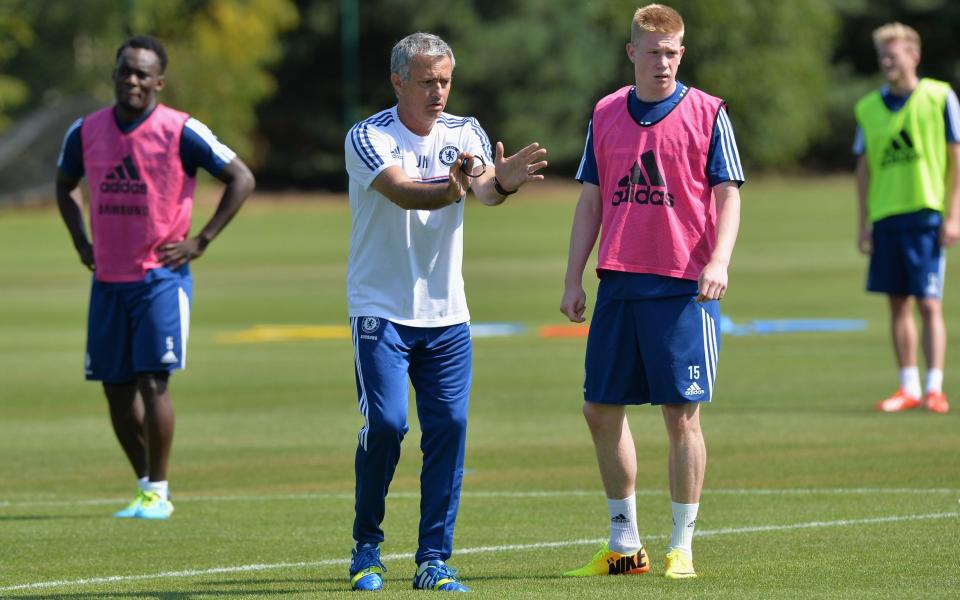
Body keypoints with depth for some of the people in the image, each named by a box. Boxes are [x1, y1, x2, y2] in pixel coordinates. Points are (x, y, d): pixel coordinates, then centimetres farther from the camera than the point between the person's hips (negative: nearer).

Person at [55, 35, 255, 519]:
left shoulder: (180, 132, -9)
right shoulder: (86, 132, 5)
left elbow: (241, 179, -5)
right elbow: (65, 185, 24)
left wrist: (200, 242, -8)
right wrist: (81, 242, 12)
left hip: (161, 276, -5)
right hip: (108, 279, 5)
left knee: (152, 382, -12)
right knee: (116, 390, 6)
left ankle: (156, 492, -3)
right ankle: (147, 488, 18)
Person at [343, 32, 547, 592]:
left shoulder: (464, 132, 2)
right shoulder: (368, 137, -10)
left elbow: (485, 187, -18)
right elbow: (403, 192, -28)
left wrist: (502, 182, -42)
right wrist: (453, 189, -49)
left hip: (447, 315, 4)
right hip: (380, 310, -4)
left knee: (449, 426, -4)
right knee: (386, 422, -14)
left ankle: (434, 561, 4)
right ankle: (367, 547, 6)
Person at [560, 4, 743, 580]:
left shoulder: (707, 113, -1)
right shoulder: (606, 115, 10)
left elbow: (728, 195, -3)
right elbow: (591, 201, 13)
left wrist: (718, 262, -18)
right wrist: (573, 279, 8)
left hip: (684, 286, -4)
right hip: (619, 283, 4)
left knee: (682, 415, -4)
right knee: (601, 410, 6)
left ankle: (682, 548, 4)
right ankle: (625, 544, 18)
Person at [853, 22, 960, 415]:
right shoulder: (868, 108, 9)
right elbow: (864, 167, 14)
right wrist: (864, 224, 9)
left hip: (927, 214, -4)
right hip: (886, 216, 4)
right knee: (898, 304, 6)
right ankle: (909, 388, 13)